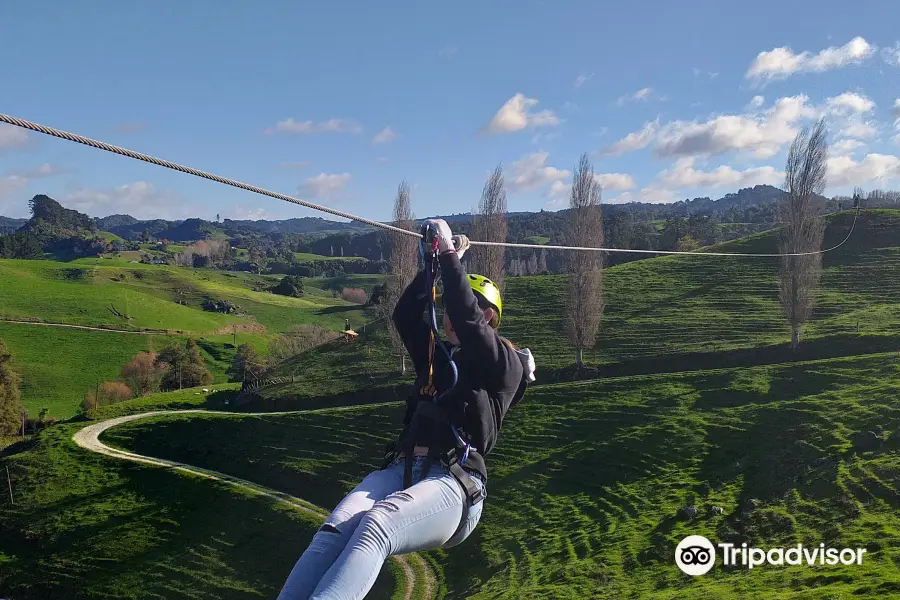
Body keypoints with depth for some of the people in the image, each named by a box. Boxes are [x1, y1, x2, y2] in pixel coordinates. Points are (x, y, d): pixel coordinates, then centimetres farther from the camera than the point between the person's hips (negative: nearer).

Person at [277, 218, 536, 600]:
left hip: (452, 483, -5)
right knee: (335, 530, -28)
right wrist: (437, 262, 14)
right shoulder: (436, 357, 29)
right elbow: (404, 315, 18)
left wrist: (449, 253, 2)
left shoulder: (504, 365, 10)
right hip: (401, 470, 5)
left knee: (375, 525, -38)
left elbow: (466, 319, -5)